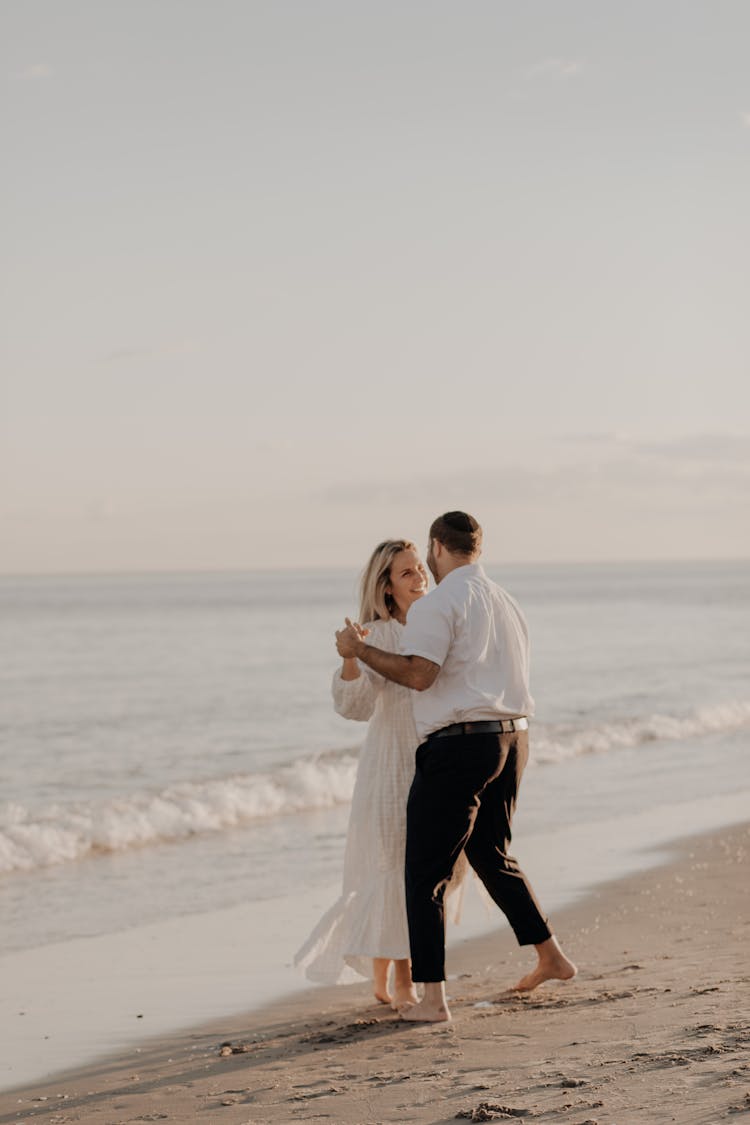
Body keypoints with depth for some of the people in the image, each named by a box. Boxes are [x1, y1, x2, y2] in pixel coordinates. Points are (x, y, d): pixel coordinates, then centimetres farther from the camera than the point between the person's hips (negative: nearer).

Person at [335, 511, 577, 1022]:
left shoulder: (438, 603, -10)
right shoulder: (506, 602, 16)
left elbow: (418, 674, -21)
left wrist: (359, 649, -11)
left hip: (459, 744, -8)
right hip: (512, 736, 8)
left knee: (427, 873, -2)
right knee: (492, 855, 27)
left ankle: (433, 998, -6)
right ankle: (551, 957, 32)